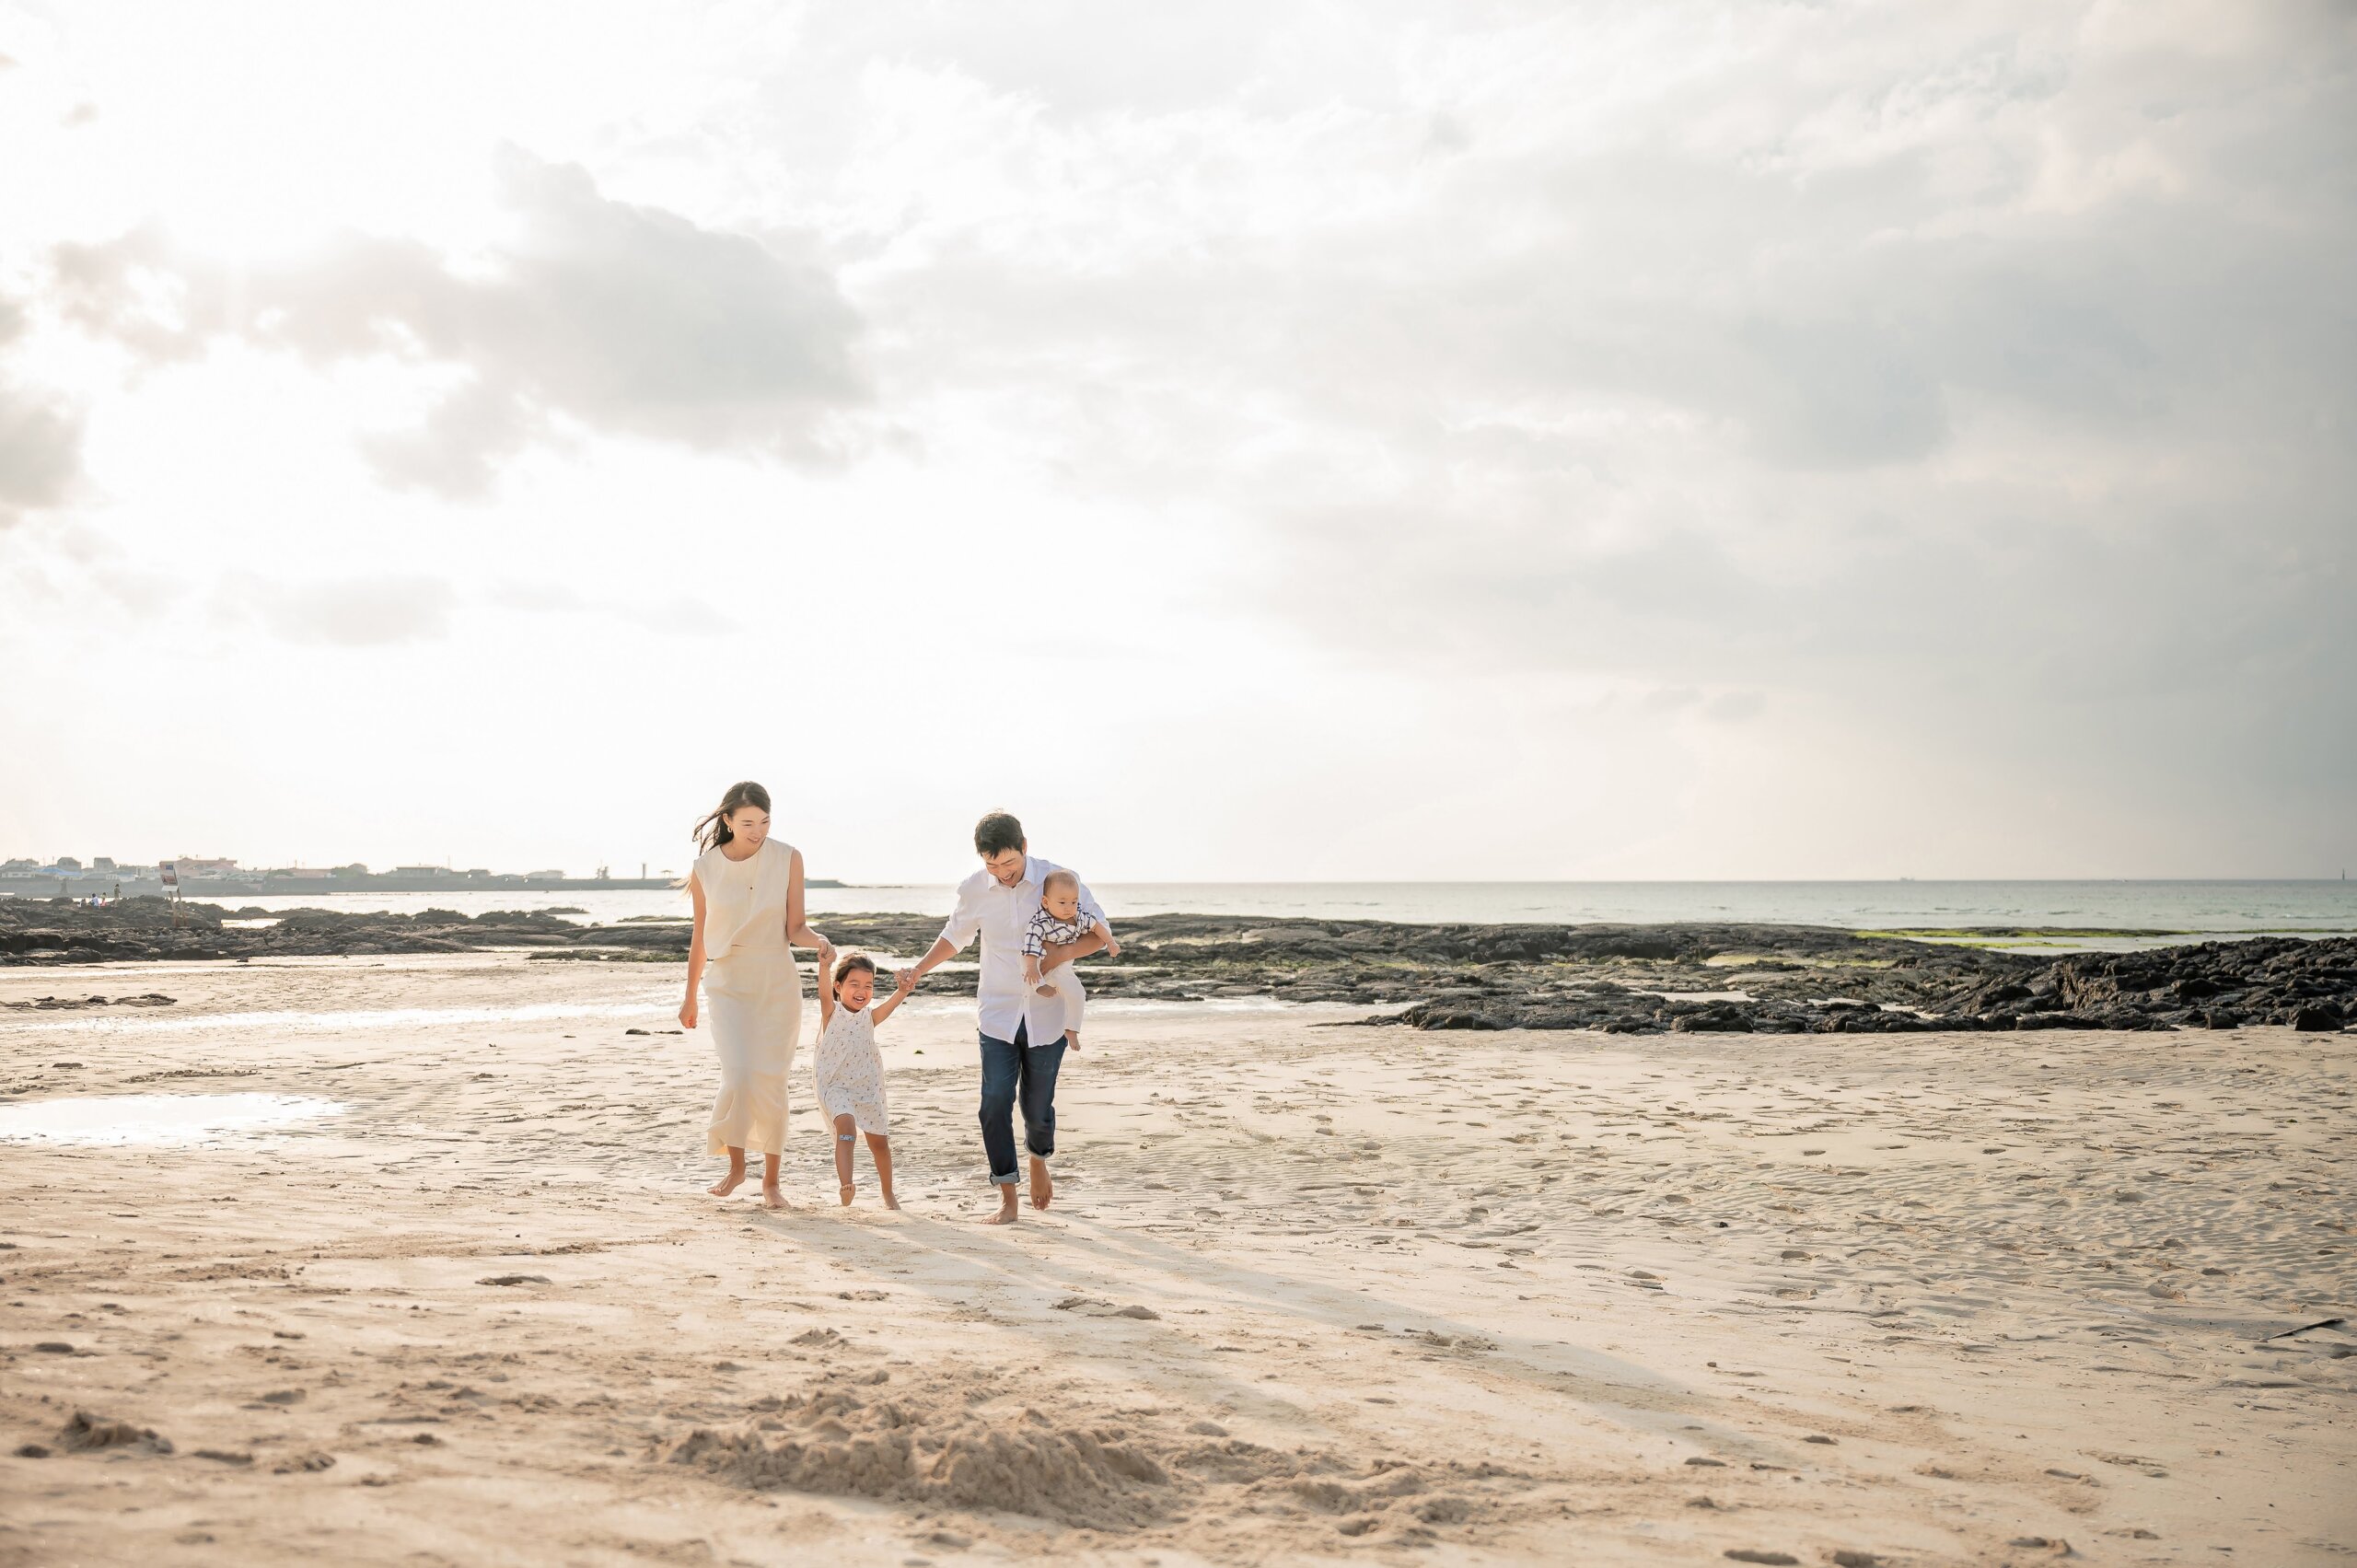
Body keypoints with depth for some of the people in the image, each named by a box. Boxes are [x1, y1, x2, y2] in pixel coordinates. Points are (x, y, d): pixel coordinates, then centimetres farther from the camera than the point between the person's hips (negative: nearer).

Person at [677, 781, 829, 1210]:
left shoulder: (787, 859, -5)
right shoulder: (705, 868, -2)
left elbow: (795, 927, -3)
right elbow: (700, 937, 8)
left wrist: (818, 941, -26)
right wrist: (690, 997, 15)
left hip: (777, 981, 0)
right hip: (727, 982, 0)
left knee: (770, 1082, 0)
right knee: (738, 1076, -14)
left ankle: (771, 1180, 14)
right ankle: (735, 1166, 9)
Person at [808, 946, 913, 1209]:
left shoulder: (869, 1017, 1)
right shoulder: (832, 1012, -7)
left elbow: (889, 1004, -17)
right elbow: (824, 993, -27)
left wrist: (903, 990, -39)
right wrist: (824, 966, -46)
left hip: (867, 1087, 4)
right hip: (835, 1085, -4)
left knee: (879, 1141, 13)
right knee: (845, 1123, -31)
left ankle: (888, 1194, 33)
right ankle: (846, 1188, -39)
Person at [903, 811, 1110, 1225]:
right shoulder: (973, 890, -3)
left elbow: (1099, 932, -4)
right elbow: (954, 937, 16)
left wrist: (1063, 953, -21)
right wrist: (918, 971, 4)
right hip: (997, 1014, 1)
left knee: (1037, 1105, 6)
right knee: (995, 1101, -10)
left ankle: (1038, 1159, 41)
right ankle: (1007, 1201, -2)